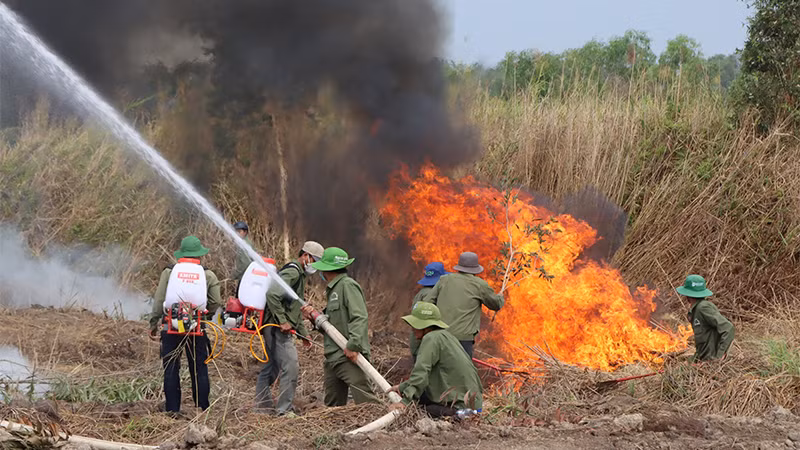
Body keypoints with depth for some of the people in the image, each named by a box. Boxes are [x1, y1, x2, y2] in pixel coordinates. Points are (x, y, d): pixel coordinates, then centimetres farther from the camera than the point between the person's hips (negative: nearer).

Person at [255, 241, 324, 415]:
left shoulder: (299, 274, 23)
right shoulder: (292, 271, -12)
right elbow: (272, 293, -27)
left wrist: (303, 333, 24)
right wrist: (282, 321, -25)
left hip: (274, 328, 11)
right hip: (279, 328, -11)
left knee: (271, 368, 14)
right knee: (290, 366, -13)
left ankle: (263, 406, 21)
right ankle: (284, 410, -11)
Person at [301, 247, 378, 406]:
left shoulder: (348, 285, -7)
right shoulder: (333, 290, 23)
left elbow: (359, 317, -18)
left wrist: (353, 345, -26)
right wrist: (314, 316, 7)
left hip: (349, 357, -10)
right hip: (333, 357, 10)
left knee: (363, 396, -19)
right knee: (332, 403, 10)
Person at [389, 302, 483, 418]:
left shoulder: (431, 338, -15)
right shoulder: (444, 335, 15)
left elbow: (421, 372, -24)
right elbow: (427, 373, 23)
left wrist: (405, 402, -27)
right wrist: (402, 387, 23)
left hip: (462, 403, -10)